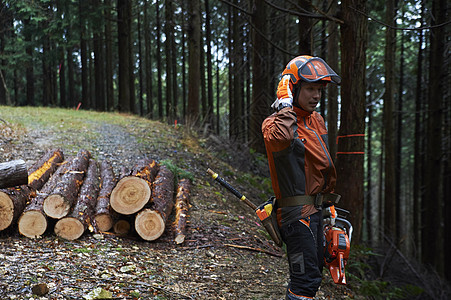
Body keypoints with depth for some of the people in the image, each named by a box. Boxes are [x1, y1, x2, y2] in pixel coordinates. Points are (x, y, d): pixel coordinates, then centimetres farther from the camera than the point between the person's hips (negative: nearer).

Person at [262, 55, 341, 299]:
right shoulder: (275, 123, -16)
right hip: (297, 212, -9)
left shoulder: (317, 120, 11)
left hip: (315, 209, 9)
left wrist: (329, 203, 22)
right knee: (307, 278, -7)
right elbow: (280, 138, -44)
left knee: (314, 268, 20)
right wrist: (285, 105, -27)